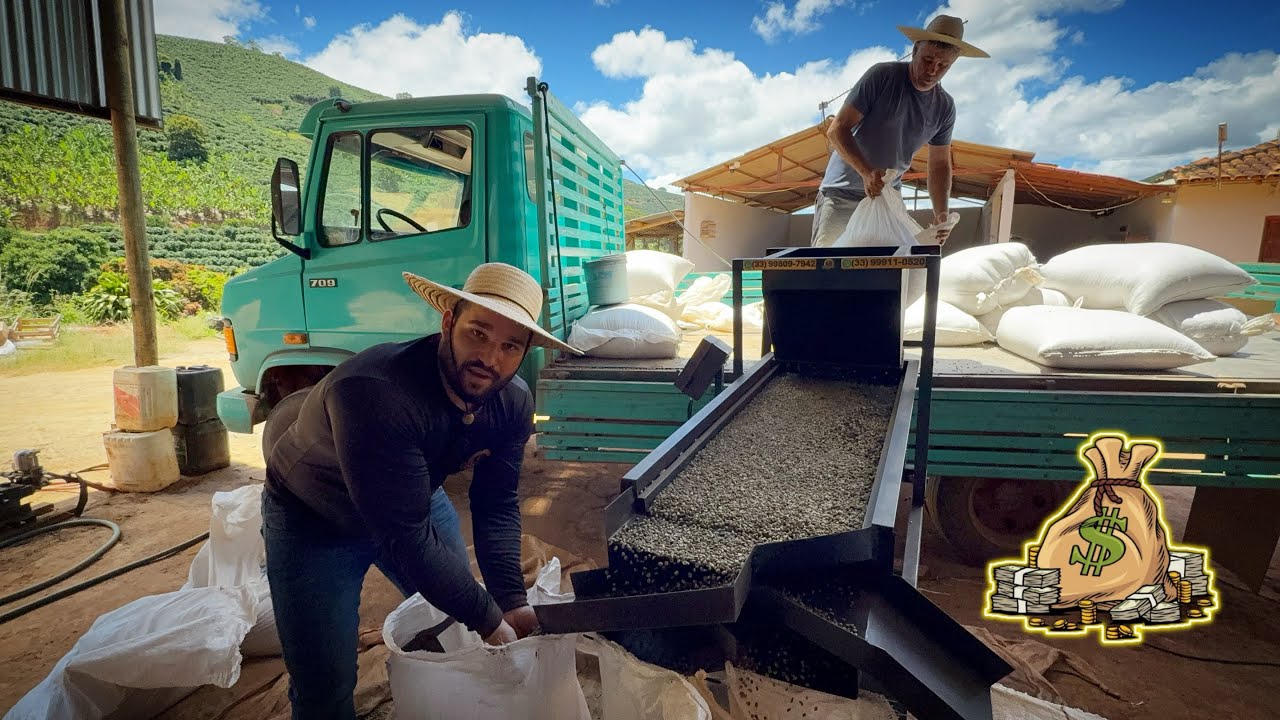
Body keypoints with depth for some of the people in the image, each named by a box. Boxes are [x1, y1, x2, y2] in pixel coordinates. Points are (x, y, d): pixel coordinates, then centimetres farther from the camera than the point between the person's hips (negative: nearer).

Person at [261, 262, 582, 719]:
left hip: (417, 500, 6)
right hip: (313, 522, -5)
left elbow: (496, 506, -10)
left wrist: (512, 602, -19)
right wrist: (490, 621, -29)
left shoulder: (513, 402, -19)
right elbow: (406, 537, -38)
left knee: (461, 629, 14)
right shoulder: (375, 393, -41)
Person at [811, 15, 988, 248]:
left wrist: (941, 213, -6)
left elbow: (940, 164, 11)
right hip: (841, 194, -4)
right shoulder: (882, 76, -10)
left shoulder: (944, 108, 4)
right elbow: (837, 129, -15)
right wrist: (866, 172, -31)